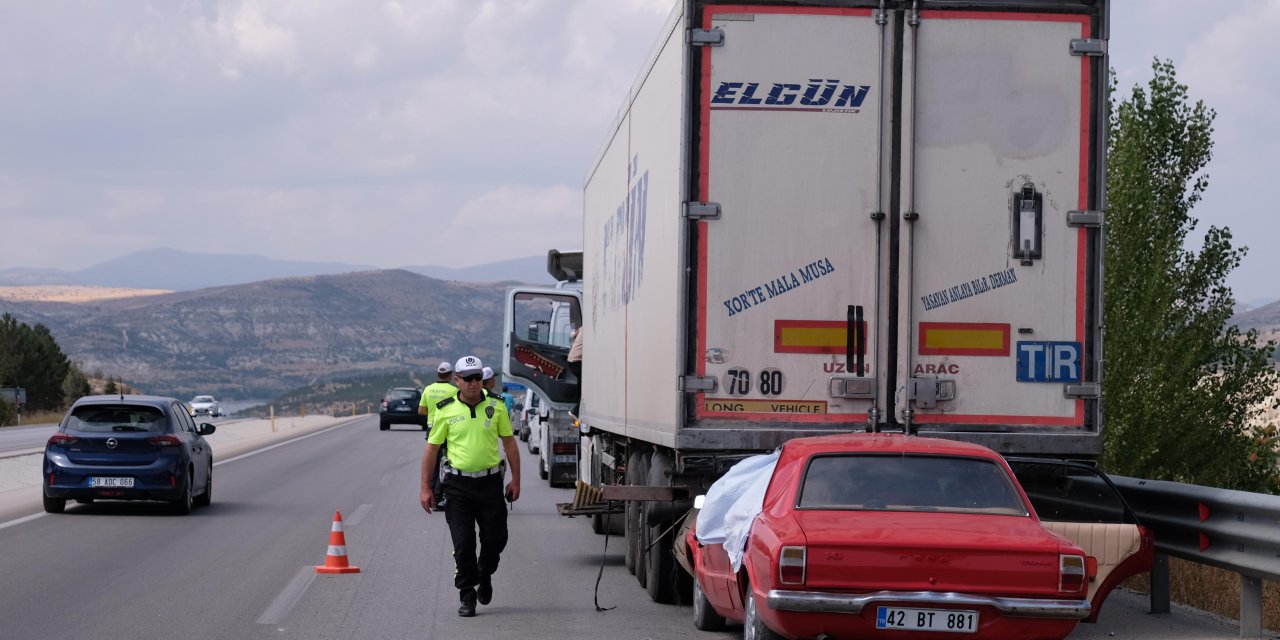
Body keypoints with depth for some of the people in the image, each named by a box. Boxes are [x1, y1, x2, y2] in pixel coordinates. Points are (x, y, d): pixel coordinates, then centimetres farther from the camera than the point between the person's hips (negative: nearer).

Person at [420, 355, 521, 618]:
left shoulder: (496, 407, 2)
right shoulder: (445, 410, -1)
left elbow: (509, 443, 9)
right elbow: (431, 449, 3)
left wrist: (515, 480, 3)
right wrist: (425, 488, 0)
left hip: (490, 481, 1)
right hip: (458, 484, -1)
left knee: (495, 539, 6)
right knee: (463, 544, -3)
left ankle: (485, 576, 35)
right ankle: (467, 596, 8)